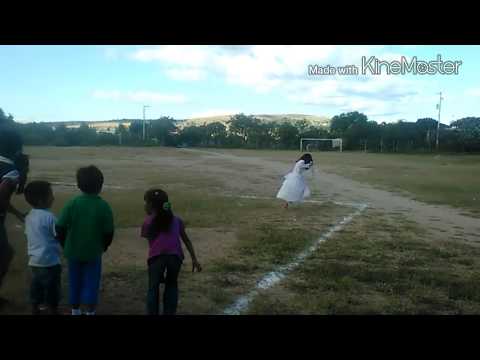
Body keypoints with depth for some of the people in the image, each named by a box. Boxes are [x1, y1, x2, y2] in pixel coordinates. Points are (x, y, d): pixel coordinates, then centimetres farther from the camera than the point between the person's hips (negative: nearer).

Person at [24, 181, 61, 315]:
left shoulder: (29, 216, 5)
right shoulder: (49, 216, -19)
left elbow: (28, 235, 14)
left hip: (34, 260, 8)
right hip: (50, 261, -7)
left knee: (36, 286, 18)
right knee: (52, 289, 6)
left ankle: (35, 310, 29)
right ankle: (53, 311, 16)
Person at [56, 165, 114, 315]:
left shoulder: (72, 203, -10)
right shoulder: (104, 206, -13)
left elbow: (60, 227, -9)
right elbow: (109, 232, -10)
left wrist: (65, 244, 7)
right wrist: (104, 246, 9)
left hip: (73, 251, 2)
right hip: (94, 252, -2)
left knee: (75, 280, 18)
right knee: (91, 281, 11)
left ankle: (75, 310, 31)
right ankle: (90, 311, 15)